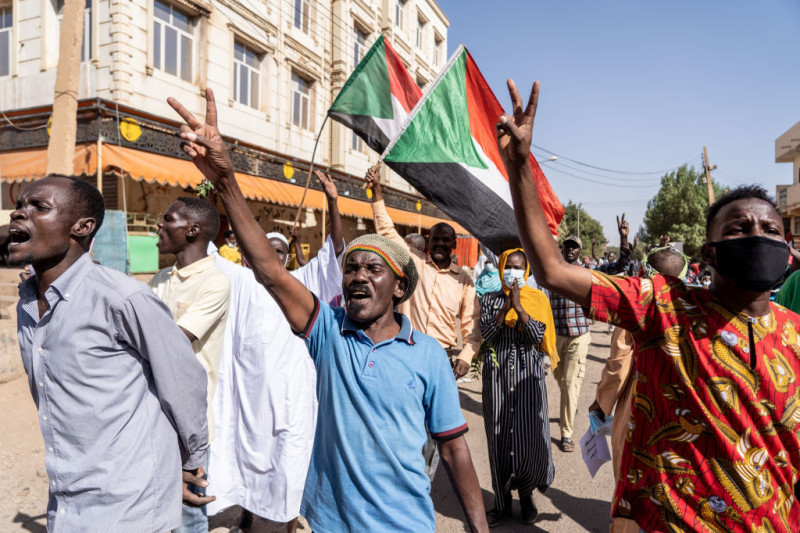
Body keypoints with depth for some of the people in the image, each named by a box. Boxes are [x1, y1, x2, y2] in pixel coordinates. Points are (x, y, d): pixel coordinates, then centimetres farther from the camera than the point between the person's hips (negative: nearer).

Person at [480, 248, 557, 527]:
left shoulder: (538, 299, 4)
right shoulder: (490, 299, 5)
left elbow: (538, 335, -9)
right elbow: (484, 335, -7)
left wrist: (519, 307, -17)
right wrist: (505, 308, -15)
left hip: (528, 373, 0)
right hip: (496, 374, 1)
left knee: (532, 436, -2)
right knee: (498, 438, 5)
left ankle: (526, 494, 25)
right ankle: (502, 502, 22)